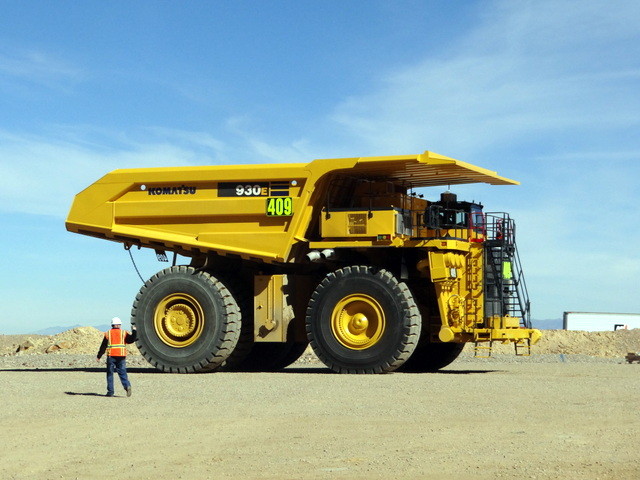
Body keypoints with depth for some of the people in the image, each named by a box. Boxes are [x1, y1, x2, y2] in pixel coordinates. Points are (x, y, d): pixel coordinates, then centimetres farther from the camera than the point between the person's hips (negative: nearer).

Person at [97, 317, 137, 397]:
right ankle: (127, 386, -21)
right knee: (122, 373, 4)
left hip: (111, 356, -1)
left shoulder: (108, 334, 7)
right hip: (121, 356, 1)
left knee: (110, 374, 7)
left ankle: (110, 391, 4)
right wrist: (134, 331, 7)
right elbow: (131, 340, -5)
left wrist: (99, 356, 11)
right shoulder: (124, 333, 6)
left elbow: (103, 346, 5)